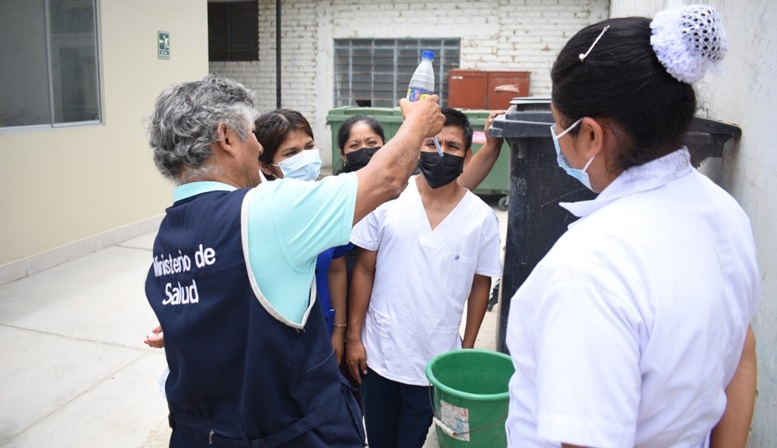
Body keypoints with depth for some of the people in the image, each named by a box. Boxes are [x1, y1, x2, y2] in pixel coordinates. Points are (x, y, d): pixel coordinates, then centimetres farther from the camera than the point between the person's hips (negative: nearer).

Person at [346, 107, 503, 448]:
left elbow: (480, 285, 3)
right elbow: (364, 270, -1)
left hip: (436, 364, -1)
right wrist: (353, 336, -1)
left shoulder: (482, 217, -7)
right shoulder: (387, 200, -8)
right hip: (378, 355, 1)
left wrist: (467, 351, 5)